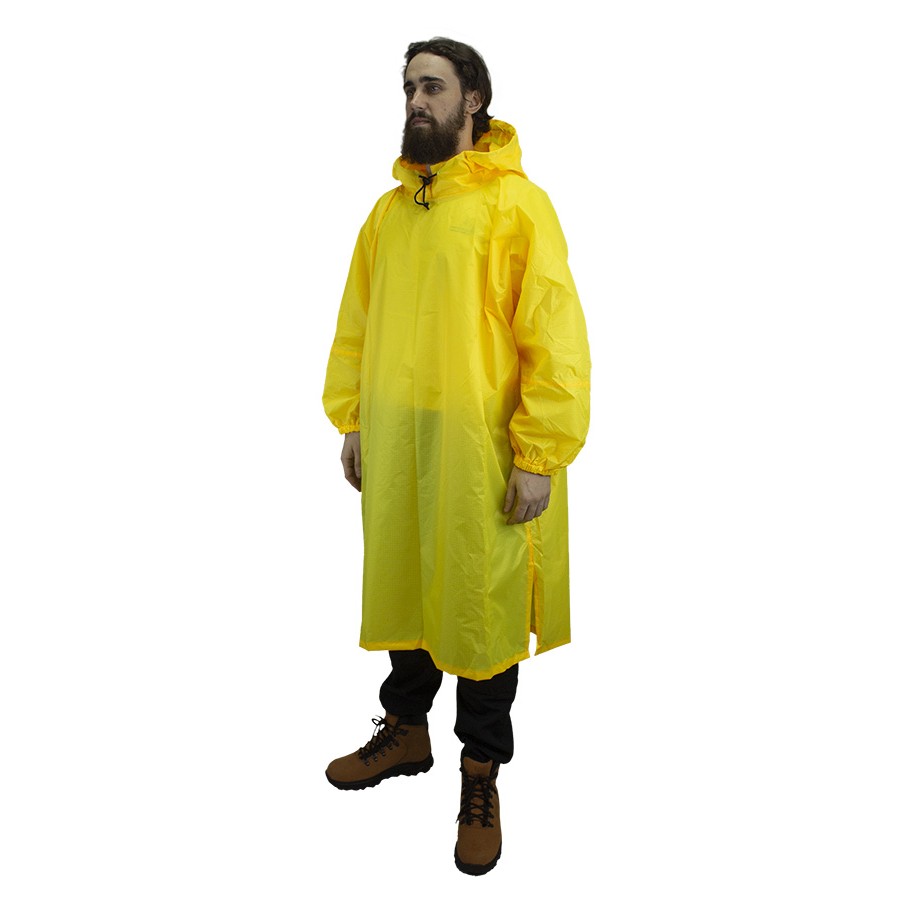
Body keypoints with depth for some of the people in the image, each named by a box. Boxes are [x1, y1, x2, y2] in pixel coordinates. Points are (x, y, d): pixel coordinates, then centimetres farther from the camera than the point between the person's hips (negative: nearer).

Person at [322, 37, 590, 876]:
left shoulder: (516, 203, -6)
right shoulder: (388, 210, 11)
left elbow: (557, 339, -11)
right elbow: (355, 326, 14)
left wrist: (540, 458, -15)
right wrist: (350, 422, 9)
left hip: (479, 447, -5)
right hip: (392, 443, 5)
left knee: (480, 600, 5)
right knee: (404, 584, 16)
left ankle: (481, 772, 25)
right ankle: (406, 730, 38)